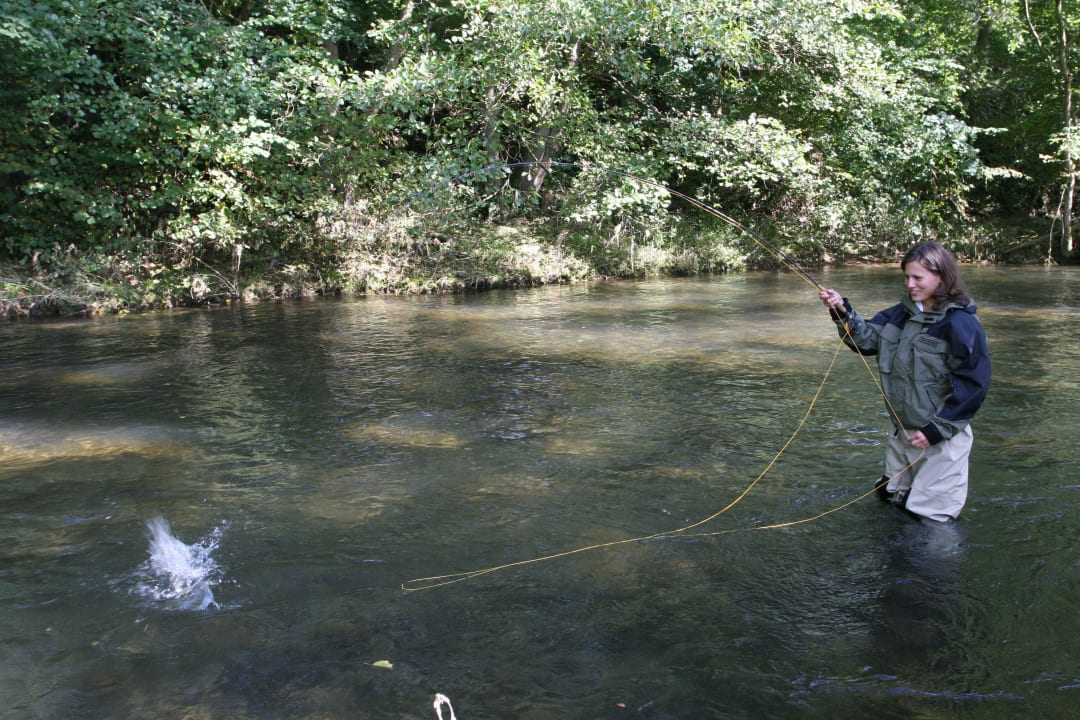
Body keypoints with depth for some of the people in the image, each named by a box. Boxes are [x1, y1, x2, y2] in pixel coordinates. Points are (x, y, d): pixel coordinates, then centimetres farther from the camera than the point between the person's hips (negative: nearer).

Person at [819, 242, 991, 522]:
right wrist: (842, 312, -14)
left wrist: (936, 430, -19)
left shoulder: (961, 323, -18)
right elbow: (867, 338, 3)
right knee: (889, 495, 21)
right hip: (902, 430, 7)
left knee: (928, 511, 3)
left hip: (941, 436, -7)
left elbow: (972, 385, -19)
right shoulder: (902, 314, 4)